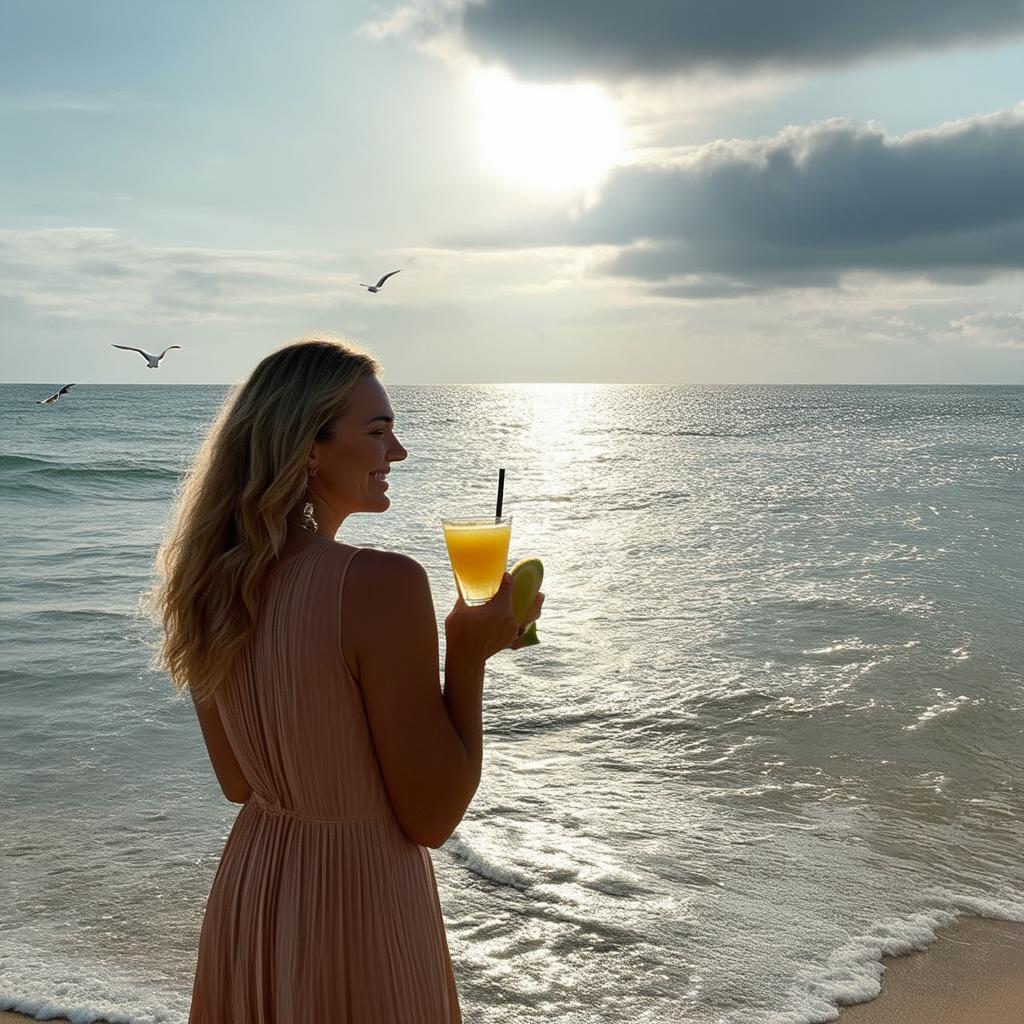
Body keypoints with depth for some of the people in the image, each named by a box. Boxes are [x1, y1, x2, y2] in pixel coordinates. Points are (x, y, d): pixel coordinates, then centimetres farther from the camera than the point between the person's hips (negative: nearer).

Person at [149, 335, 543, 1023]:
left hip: (249, 900, 6)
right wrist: (469, 656, -11)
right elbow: (433, 820, -18)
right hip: (364, 914, -6)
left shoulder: (210, 584, -4)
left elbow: (239, 782, 8)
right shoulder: (383, 584, -25)